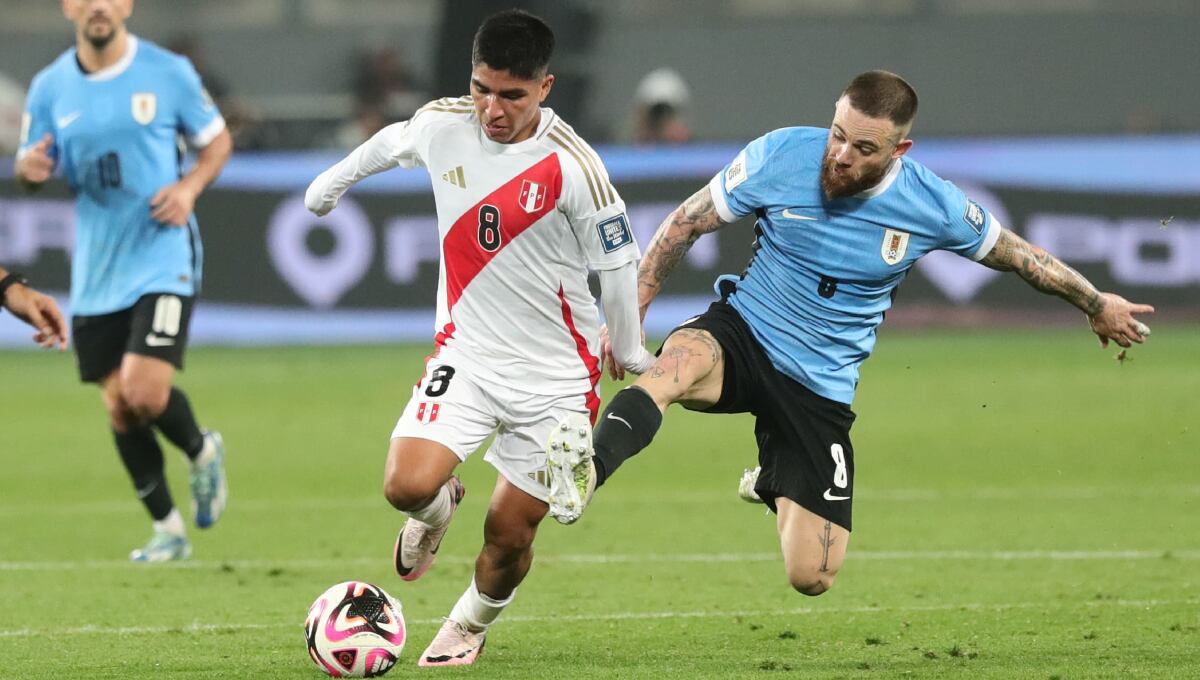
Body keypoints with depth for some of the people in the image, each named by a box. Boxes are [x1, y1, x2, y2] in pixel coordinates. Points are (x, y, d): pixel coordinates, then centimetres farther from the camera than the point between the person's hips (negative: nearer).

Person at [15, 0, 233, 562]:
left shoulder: (168, 73, -4)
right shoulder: (50, 88, 3)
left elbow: (217, 140, 8)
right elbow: (31, 170, 10)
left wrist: (189, 186, -11)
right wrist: (29, 170, -15)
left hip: (163, 259, -3)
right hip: (95, 273, 3)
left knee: (145, 393, -18)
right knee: (119, 409, 5)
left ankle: (202, 452, 15)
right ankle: (167, 530, 22)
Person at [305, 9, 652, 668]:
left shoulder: (571, 165, -19)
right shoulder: (442, 126, -8)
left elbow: (617, 262, -5)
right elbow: (389, 144, 17)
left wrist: (629, 350, 8)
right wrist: (334, 181, 36)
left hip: (555, 373, -2)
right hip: (467, 351, 2)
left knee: (510, 534, 3)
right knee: (407, 484, -21)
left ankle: (471, 624, 36)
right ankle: (436, 510, 18)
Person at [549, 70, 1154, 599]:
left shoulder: (933, 206, -13)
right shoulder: (781, 156, -14)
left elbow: (1013, 253, 6)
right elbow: (686, 223, -2)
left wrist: (1097, 303, 19)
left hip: (821, 388, 1)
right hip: (739, 337, -1)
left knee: (811, 578, 1)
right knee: (678, 361, -40)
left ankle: (773, 483, 36)